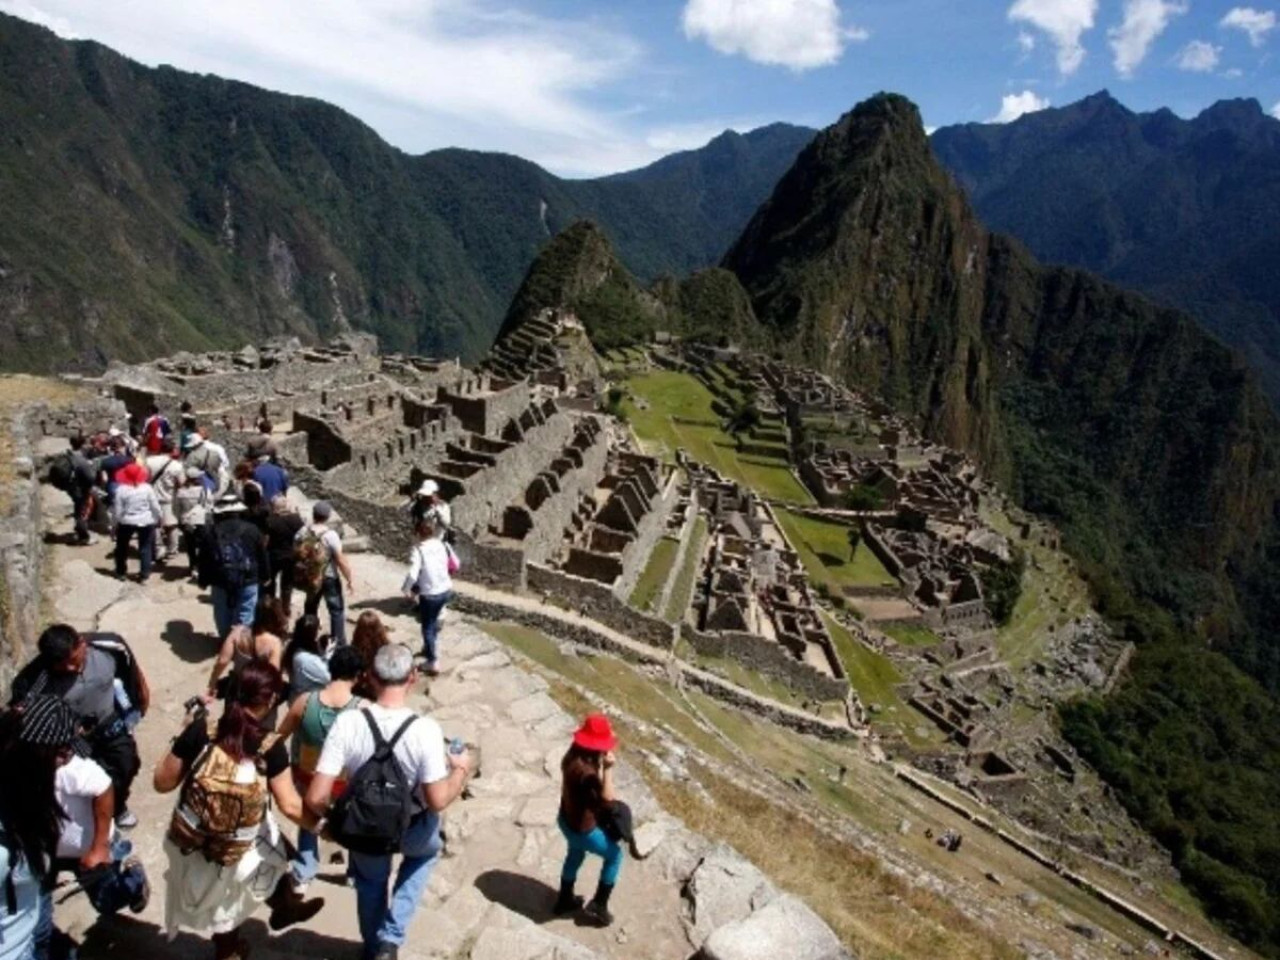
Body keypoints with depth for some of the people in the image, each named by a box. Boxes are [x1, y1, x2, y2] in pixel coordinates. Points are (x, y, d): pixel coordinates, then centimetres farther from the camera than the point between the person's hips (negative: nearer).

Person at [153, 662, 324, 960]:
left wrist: (183, 740, 5)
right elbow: (291, 807, -17)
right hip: (233, 856, -2)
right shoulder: (271, 748, -21)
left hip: (187, 844, 3)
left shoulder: (200, 730, -18)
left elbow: (162, 783, -8)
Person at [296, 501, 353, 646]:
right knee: (337, 610, 4)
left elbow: (296, 552, 5)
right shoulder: (330, 535, -22)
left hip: (309, 576, 6)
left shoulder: (303, 531, -6)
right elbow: (341, 560, -21)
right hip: (329, 578, -6)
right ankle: (339, 642, 4)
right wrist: (349, 579, -11)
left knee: (310, 606, 25)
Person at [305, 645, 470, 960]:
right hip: (411, 829, -2)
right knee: (427, 851, 34)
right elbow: (437, 801, -24)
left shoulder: (347, 723, -26)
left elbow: (316, 797, -24)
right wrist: (460, 770, -5)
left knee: (370, 882, 33)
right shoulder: (425, 729, -31)